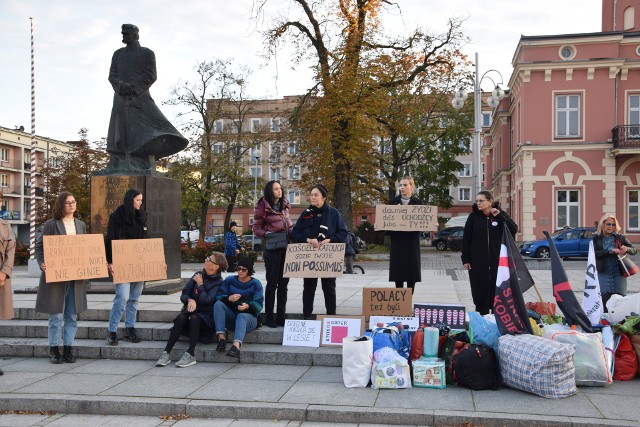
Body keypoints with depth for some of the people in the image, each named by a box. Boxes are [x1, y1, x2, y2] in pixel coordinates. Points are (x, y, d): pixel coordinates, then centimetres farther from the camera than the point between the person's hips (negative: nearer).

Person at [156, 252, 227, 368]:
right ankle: (166, 353, -31)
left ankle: (190, 355, -34)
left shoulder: (218, 283, -5)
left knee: (194, 318, -35)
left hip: (206, 314, -4)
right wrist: (190, 300, -14)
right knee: (181, 317, -28)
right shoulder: (198, 275, 10)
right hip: (191, 310, 4)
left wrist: (200, 284, -6)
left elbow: (206, 300, -18)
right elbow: (184, 294, 8)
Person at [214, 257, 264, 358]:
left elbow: (259, 305, -7)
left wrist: (248, 306, -30)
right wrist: (229, 298, -25)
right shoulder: (229, 280, 9)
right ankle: (221, 337, -35)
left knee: (242, 316, -38)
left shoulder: (255, 284, 2)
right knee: (218, 304, -23)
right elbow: (219, 296, -3)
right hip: (231, 317, 3)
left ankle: (236, 346, -63)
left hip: (249, 316, -3)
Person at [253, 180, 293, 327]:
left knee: (283, 283, 10)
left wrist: (293, 232, 3)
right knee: (272, 283, -1)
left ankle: (281, 316, 18)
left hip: (286, 247, 6)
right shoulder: (263, 206, -5)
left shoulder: (284, 205, 12)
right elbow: (256, 228, -3)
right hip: (272, 248, -6)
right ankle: (269, 317, 8)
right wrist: (267, 234, -19)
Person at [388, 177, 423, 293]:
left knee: (412, 271, 1)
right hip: (397, 241, 0)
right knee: (398, 271, 1)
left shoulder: (418, 202, 4)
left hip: (412, 241, 0)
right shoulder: (393, 202, 4)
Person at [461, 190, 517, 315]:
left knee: (497, 290, 3)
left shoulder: (500, 214, 4)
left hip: (498, 260, 0)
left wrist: (499, 216, -15)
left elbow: (514, 230, -7)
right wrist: (465, 259, -5)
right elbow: (466, 239, 0)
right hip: (478, 261, 0)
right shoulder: (474, 216, 1)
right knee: (480, 290, 2)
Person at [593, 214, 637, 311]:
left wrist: (627, 249, -16)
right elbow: (595, 253, -8)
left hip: (619, 273, 1)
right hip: (603, 273, -1)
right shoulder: (596, 238, 5)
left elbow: (634, 250, 6)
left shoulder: (620, 237, 8)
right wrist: (610, 250, -20)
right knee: (604, 298, -6)